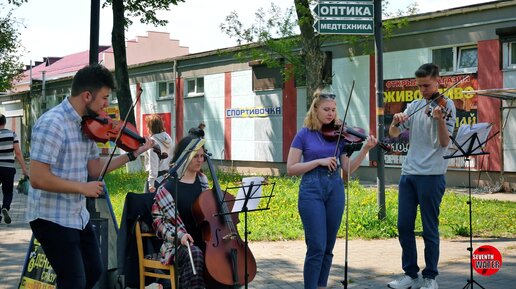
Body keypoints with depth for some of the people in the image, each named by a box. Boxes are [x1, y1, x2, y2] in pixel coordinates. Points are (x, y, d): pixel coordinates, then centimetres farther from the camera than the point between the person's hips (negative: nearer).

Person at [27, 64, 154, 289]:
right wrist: (82, 187, -20)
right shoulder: (52, 124, -22)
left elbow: (94, 169, 9)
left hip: (78, 216, 9)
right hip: (52, 219, -9)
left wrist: (133, 154, 3)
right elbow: (38, 179, -27)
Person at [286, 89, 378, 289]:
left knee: (328, 247, 8)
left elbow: (348, 169, 4)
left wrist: (365, 149, -8)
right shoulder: (304, 135, -1)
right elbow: (291, 169, -6)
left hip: (335, 190, 4)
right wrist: (319, 161, -15)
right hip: (311, 190, -4)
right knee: (317, 246, -10)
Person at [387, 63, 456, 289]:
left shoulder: (446, 105, -3)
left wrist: (439, 118, -30)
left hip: (431, 175, -6)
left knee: (430, 229, 1)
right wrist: (396, 120, -11)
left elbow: (445, 142, -13)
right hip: (408, 173, 6)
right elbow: (393, 134, 10)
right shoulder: (414, 106, 13)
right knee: (404, 226, 8)